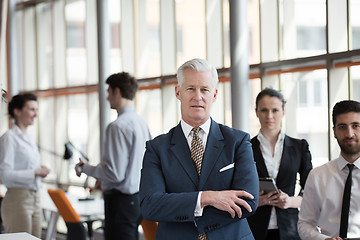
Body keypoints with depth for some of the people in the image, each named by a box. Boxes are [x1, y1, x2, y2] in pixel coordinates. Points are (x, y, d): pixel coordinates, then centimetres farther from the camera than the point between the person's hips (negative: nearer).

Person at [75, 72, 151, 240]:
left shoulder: (118, 126, -17)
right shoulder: (142, 123, 10)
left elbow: (115, 173, -21)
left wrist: (84, 168, -5)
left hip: (121, 200, -9)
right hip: (138, 197, 9)